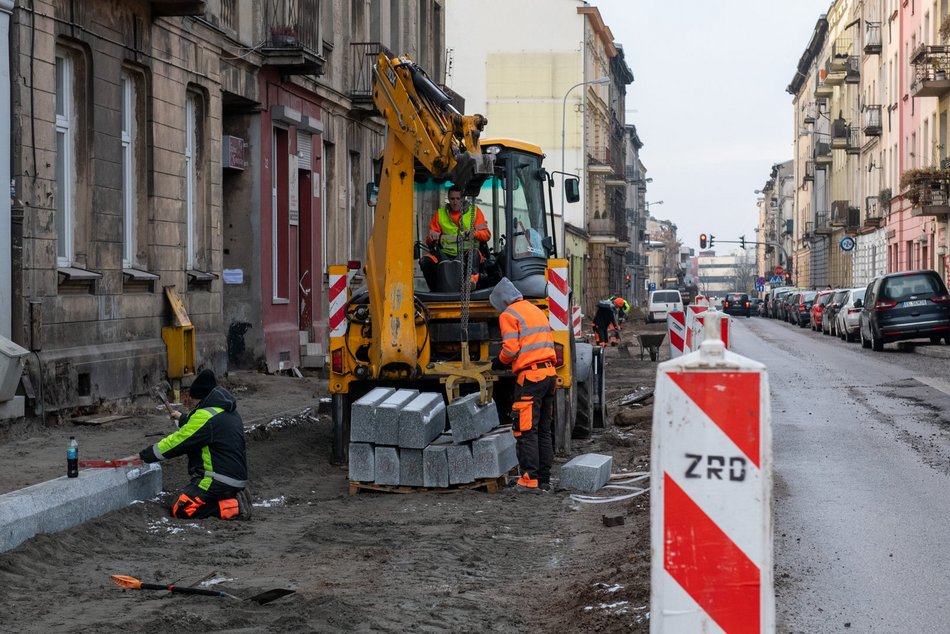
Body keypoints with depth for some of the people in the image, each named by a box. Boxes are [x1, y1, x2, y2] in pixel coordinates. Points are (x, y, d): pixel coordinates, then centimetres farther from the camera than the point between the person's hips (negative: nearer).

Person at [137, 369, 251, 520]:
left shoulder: (205, 416, -16)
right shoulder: (228, 411, 13)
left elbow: (175, 443, -11)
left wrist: (143, 455, -1)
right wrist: (183, 418, 48)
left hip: (220, 480, -10)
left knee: (180, 509, -10)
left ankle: (234, 507, -14)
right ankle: (235, 496, 5)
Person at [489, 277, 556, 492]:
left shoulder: (508, 315, -3)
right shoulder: (536, 310, 21)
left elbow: (510, 349, -13)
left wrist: (499, 362, 8)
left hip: (530, 376, -8)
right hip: (550, 372, 8)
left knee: (526, 430, -5)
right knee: (544, 430, 12)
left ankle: (530, 480, -8)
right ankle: (544, 479, 14)